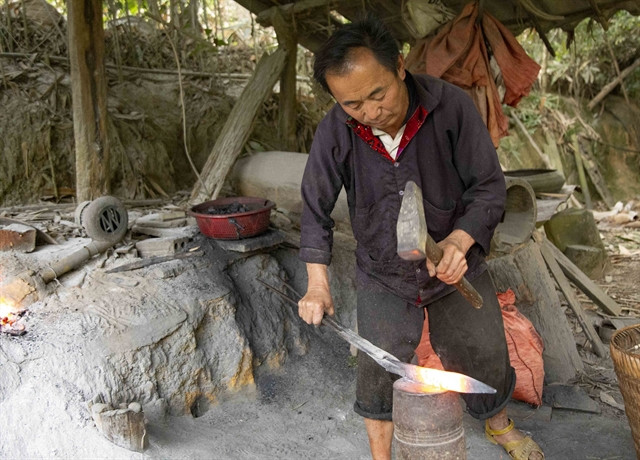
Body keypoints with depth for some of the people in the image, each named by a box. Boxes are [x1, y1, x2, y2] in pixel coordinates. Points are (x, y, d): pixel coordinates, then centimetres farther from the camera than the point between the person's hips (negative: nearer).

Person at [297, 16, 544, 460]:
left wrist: (459, 241, -33)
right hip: (382, 275, 0)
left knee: (485, 357, 16)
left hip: (455, 268, 0)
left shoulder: (452, 107, -24)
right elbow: (316, 211, -8)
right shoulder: (335, 132, -20)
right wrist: (318, 284, -16)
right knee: (378, 370, 3)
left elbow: (490, 187, -16)